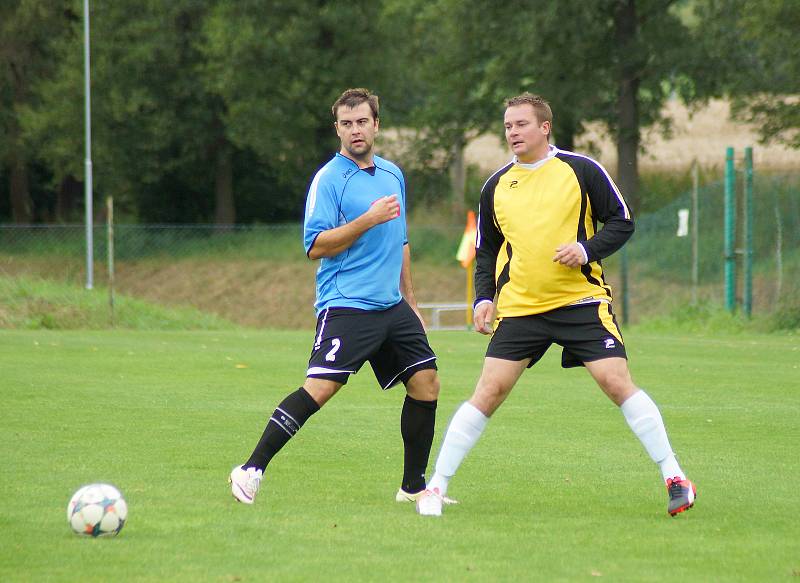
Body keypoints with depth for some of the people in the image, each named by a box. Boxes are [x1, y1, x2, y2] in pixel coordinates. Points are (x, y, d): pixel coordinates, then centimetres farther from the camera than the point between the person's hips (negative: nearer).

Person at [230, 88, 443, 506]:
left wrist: (410, 303, 24)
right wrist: (368, 220, -21)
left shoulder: (393, 175, 15)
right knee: (319, 388, -18)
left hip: (392, 305, 7)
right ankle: (251, 470, -13)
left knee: (426, 382, 4)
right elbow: (315, 246, -14)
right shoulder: (330, 179, -7)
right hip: (346, 305, -7)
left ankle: (413, 487, 16)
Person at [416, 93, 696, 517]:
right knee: (489, 392, -5)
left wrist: (587, 249, -15)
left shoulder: (581, 170, -1)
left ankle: (674, 478, -5)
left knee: (617, 383, -13)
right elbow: (486, 251, 19)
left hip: (582, 300, -2)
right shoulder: (496, 187, 10)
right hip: (518, 308, 3)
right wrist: (483, 298, 4)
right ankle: (436, 486, 0)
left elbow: (622, 222, 2)